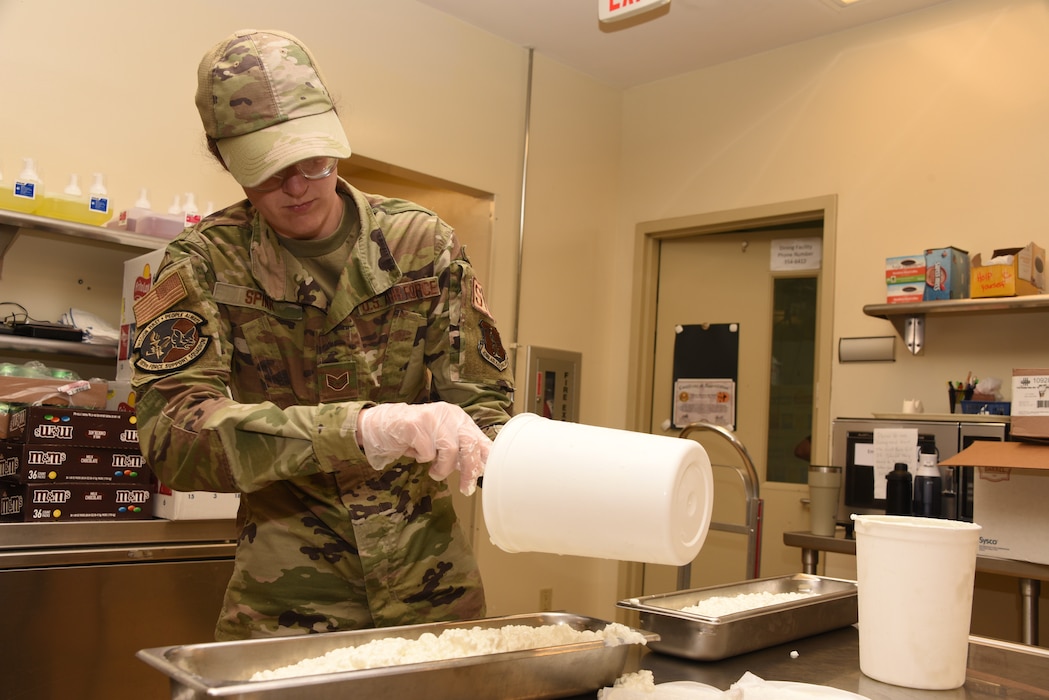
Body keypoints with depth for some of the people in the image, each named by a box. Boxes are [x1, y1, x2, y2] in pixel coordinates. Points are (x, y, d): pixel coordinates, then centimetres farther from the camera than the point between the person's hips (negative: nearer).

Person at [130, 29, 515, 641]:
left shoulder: (424, 241, -4)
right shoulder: (203, 264, -9)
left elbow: (482, 397, -1)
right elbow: (170, 431, -23)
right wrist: (361, 427, -36)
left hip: (432, 583, 3)